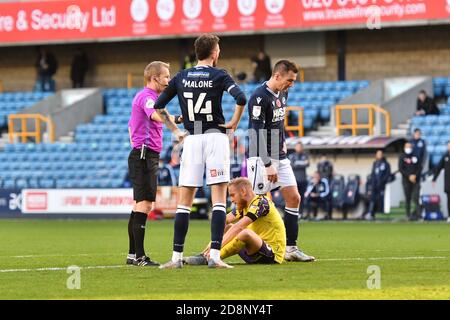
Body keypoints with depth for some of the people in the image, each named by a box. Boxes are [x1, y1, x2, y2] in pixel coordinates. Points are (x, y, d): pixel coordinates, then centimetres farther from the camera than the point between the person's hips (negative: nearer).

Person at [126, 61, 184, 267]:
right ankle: (139, 256, -15)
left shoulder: (145, 97, 21)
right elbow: (155, 115, -35)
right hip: (145, 155, -11)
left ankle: (133, 255, 14)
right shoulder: (147, 96, -12)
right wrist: (175, 127, -51)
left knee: (139, 205, 11)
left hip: (141, 155, 11)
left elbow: (131, 127, 30)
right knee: (144, 204, -13)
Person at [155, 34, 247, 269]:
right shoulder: (219, 76, -2)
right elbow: (241, 98, -18)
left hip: (192, 140, 3)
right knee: (219, 200, -4)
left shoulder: (181, 77, 9)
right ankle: (215, 256, -14)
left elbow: (158, 106, 12)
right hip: (216, 137, -3)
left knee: (184, 201, 7)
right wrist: (234, 122, -5)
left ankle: (177, 257, 3)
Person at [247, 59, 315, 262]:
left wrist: (282, 142, 16)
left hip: (280, 156, 9)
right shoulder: (260, 97, -19)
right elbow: (258, 133, -22)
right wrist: (268, 165, -25)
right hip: (261, 158, -9)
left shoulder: (282, 94, 9)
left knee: (294, 198, 4)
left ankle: (291, 248, 8)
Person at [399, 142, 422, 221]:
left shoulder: (415, 157, 11)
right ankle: (408, 215, 5)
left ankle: (416, 214, -10)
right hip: (406, 181, -1)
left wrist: (415, 175, -9)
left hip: (416, 181, 1)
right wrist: (409, 176, -11)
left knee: (415, 198, -11)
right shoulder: (402, 157, 4)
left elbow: (419, 168, 8)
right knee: (408, 199, 0)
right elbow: (400, 169, -3)